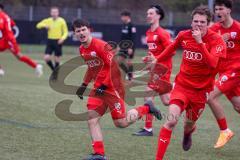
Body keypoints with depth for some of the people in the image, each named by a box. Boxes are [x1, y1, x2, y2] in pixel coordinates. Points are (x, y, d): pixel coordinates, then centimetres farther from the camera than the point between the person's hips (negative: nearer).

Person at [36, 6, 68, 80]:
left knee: (57, 59, 1)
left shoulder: (61, 21, -4)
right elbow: (38, 25, 7)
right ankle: (53, 69, 18)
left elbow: (66, 32, 0)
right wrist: (44, 25, -13)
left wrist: (62, 38, -19)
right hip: (50, 41, 2)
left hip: (58, 41, -2)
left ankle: (55, 74, 18)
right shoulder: (48, 20, 4)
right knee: (46, 58, -8)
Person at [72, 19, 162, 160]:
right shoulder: (82, 49, 9)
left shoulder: (100, 46, -18)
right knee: (92, 119, -5)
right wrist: (84, 85, 18)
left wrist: (104, 85, -17)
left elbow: (115, 66, -20)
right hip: (98, 88, 8)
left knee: (121, 123, -6)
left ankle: (146, 108, 17)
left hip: (112, 86, -8)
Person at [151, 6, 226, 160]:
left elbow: (212, 63, -32)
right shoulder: (184, 35, -5)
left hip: (201, 90, -1)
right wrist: (157, 60, 25)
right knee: (171, 120, -20)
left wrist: (200, 42, -35)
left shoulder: (217, 40, -15)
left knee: (189, 124, 15)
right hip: (182, 85, 1)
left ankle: (188, 132, 56)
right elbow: (172, 47, 19)